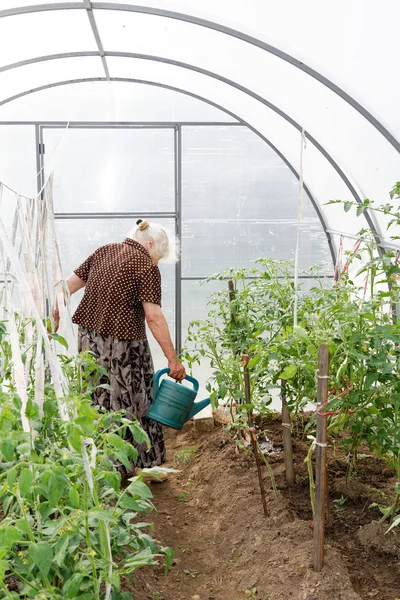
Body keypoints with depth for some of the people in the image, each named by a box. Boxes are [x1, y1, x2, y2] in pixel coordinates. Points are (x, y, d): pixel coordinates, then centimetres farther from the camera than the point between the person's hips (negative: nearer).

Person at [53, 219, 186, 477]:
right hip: (122, 345, -6)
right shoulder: (147, 266, -11)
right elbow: (153, 315, -18)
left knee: (99, 402, 17)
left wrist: (55, 315, 18)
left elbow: (70, 284, 10)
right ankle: (144, 464, 22)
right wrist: (173, 359, -16)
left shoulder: (103, 251, 9)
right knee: (131, 404, 8)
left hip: (89, 338, 7)